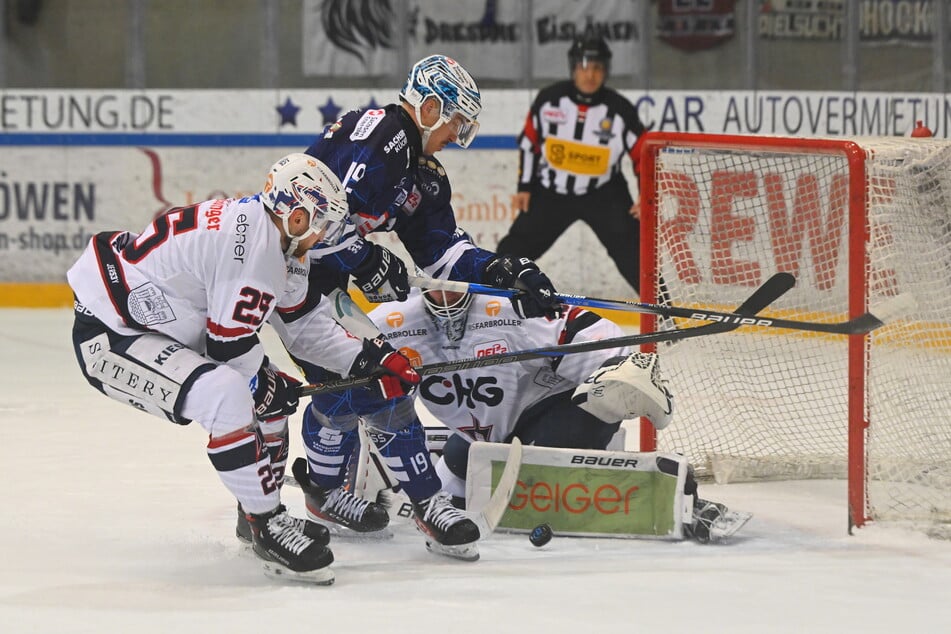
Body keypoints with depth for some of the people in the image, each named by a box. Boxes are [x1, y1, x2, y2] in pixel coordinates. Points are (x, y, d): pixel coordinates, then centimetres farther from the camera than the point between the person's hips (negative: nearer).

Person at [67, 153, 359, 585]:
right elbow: (230, 347, -17)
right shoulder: (258, 250, -22)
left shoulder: (250, 220, 8)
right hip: (107, 337, -11)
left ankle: (261, 514, 27)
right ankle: (267, 528, -18)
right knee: (228, 396, -29)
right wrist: (269, 389, 0)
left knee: (267, 391, 17)